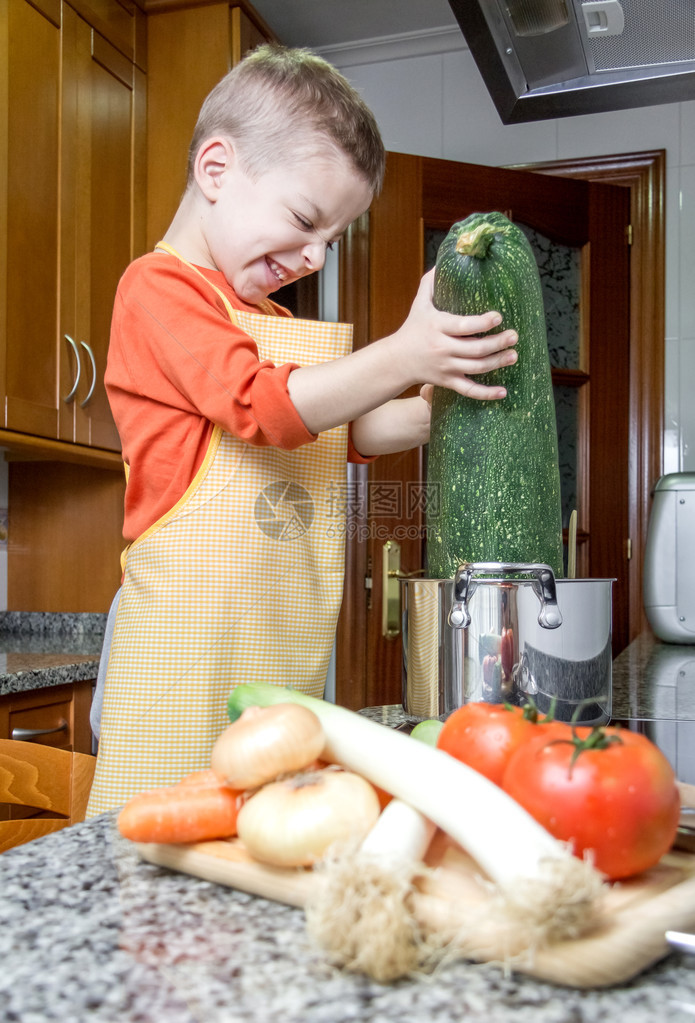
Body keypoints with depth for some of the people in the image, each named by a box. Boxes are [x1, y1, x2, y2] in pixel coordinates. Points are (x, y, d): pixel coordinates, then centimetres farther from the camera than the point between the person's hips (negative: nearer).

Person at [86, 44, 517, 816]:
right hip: (189, 646, -8)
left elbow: (350, 431, 22)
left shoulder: (272, 322, 22)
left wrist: (443, 407, 6)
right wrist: (403, 355, -24)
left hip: (284, 648, 8)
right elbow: (264, 407, -19)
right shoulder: (158, 287, -6)